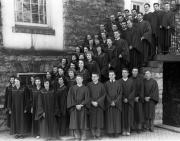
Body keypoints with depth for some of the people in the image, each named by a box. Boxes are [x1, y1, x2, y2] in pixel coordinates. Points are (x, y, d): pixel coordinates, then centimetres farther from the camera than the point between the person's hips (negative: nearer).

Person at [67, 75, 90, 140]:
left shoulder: (85, 88, 5)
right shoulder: (72, 88, 8)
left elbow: (87, 99, -1)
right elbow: (70, 98, 1)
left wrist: (81, 105, -13)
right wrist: (76, 105, -11)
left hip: (82, 108, -1)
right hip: (74, 108, 1)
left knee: (82, 123, -2)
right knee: (75, 123, -1)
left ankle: (83, 137, 6)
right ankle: (77, 137, 7)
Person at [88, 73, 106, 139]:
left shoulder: (101, 85, 3)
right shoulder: (89, 85, 2)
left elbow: (103, 95, 0)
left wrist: (97, 102, -11)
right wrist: (92, 102, -12)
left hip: (99, 105, 0)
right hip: (91, 105, 0)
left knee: (99, 118, 0)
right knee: (92, 119, 0)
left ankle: (98, 133, 7)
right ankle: (93, 134, 7)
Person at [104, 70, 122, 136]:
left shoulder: (118, 83, 3)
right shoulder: (106, 84, 4)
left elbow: (120, 94, -2)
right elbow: (106, 94, 0)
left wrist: (115, 101, -12)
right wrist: (110, 102, -11)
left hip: (117, 103, 0)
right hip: (108, 103, 0)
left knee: (117, 117, 2)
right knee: (109, 117, 1)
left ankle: (116, 132, 10)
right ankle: (110, 131, 9)